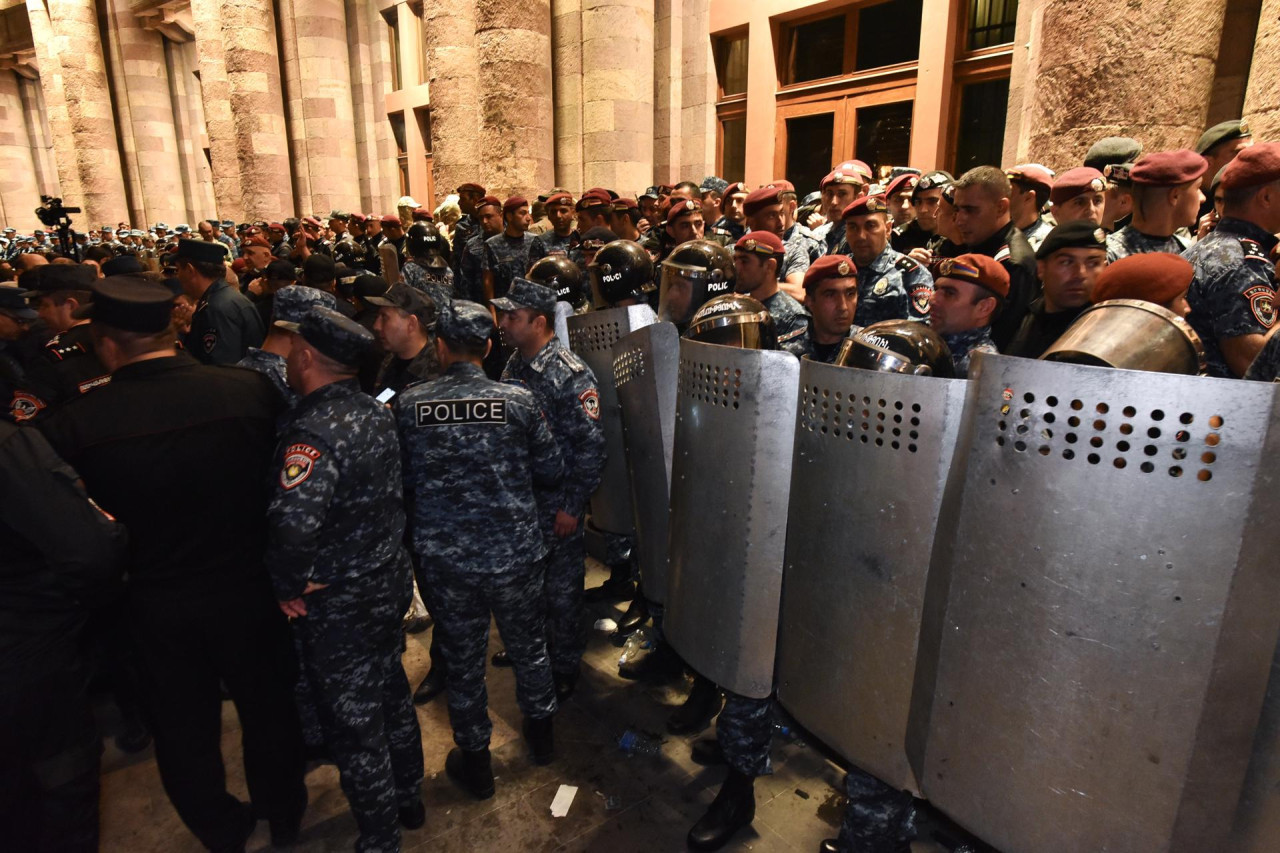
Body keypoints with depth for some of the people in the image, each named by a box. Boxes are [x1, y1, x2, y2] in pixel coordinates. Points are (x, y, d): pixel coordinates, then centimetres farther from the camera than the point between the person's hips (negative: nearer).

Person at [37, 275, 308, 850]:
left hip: (157, 607, 0)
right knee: (269, 707, 23)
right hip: (248, 588, 0)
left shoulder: (73, 425, -20)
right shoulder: (252, 390, -20)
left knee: (184, 728, 24)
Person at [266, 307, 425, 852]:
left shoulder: (312, 430, -26)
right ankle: (407, 800, 46)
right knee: (391, 696, 25)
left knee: (353, 726, 11)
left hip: (338, 607, -8)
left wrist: (288, 586, -22)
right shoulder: (375, 411, 1)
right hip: (389, 583, 8)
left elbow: (294, 521, -38)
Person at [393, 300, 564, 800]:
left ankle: (475, 762, 37)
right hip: (516, 553, 0)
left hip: (445, 557, 0)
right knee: (527, 645, 23)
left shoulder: (408, 405, -8)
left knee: (463, 659, 18)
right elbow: (551, 473, -3)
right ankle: (541, 730, 45)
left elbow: (400, 480, 0)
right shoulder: (519, 401, -10)